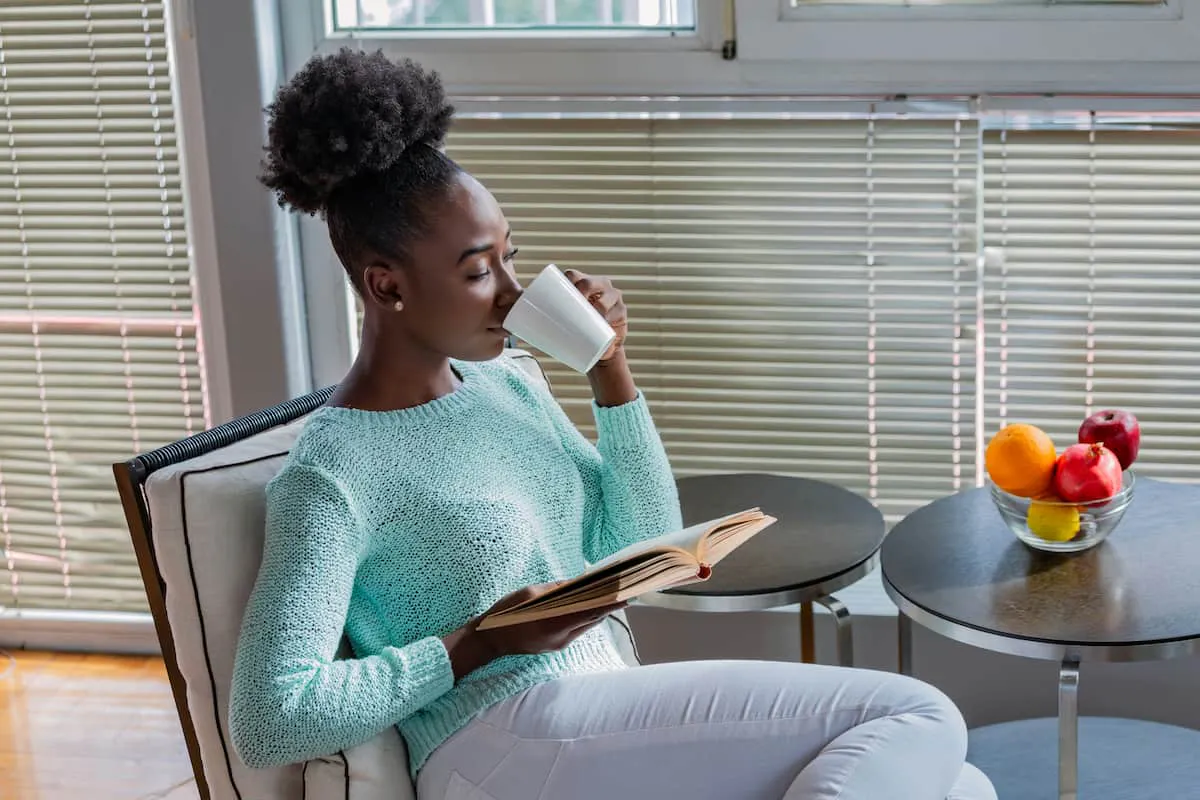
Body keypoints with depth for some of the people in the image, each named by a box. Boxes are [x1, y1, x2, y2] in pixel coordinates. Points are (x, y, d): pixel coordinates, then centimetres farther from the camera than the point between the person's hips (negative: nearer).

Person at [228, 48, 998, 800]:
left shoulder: (504, 381, 11)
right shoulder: (332, 473, -10)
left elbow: (645, 547, 12)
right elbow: (268, 721, -16)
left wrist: (612, 373, 1)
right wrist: (473, 648, -17)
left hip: (606, 723, 8)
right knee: (916, 720, -17)